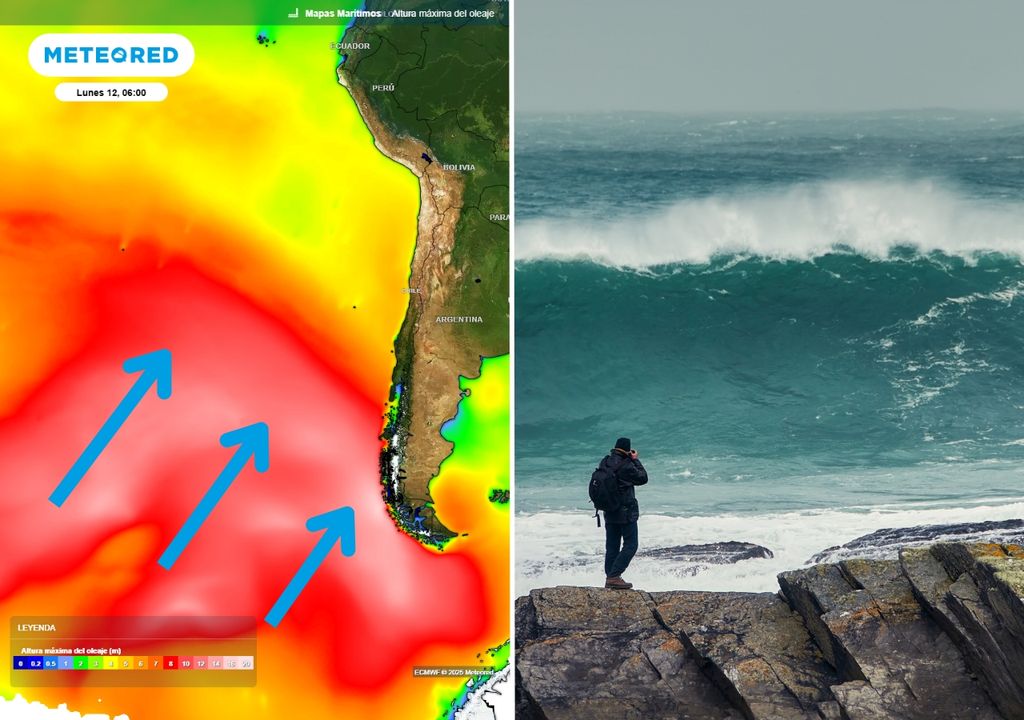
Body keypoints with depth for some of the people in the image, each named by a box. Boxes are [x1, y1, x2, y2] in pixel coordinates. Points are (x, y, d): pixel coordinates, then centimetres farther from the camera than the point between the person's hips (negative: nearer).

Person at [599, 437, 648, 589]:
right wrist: (635, 460, -2)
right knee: (630, 544, 0)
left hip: (609, 511, 8)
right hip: (626, 511, -8)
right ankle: (614, 577, -9)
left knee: (612, 546, 13)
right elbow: (643, 478, -9)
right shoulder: (625, 465, -20)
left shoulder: (605, 462, 3)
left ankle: (610, 577, 14)